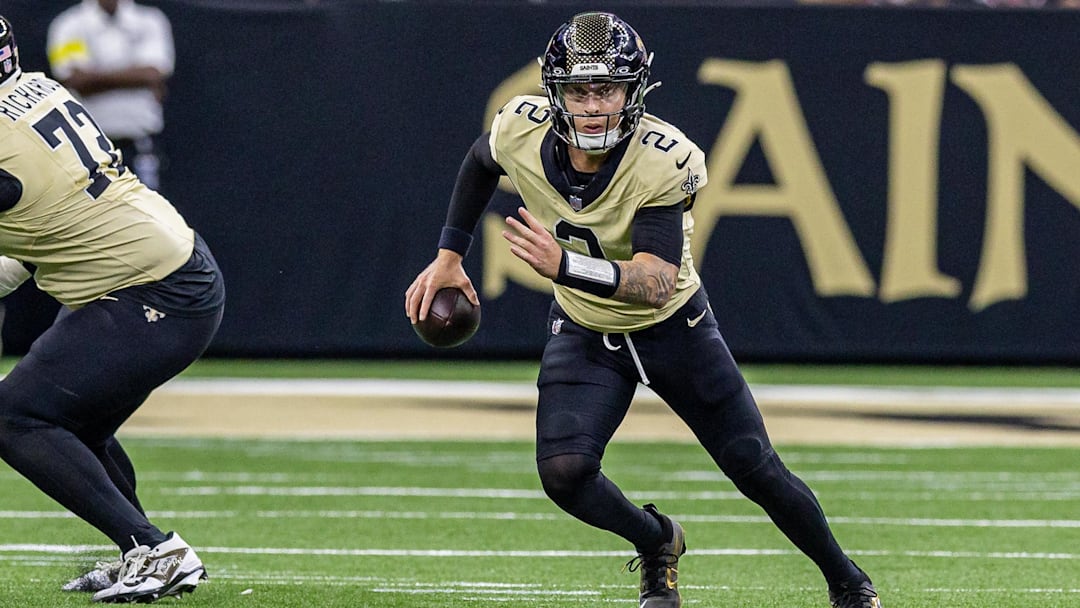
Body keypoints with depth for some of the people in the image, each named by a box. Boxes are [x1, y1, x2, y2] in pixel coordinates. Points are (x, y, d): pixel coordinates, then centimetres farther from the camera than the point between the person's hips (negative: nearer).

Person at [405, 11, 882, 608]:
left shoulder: (666, 161, -32)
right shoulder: (522, 130, -21)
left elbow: (656, 284, -41)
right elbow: (480, 163, 6)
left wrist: (564, 265, -56)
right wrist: (449, 256, 6)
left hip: (674, 328, -2)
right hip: (584, 334, 3)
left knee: (756, 470, 2)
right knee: (563, 471, -18)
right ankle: (656, 545, 14)